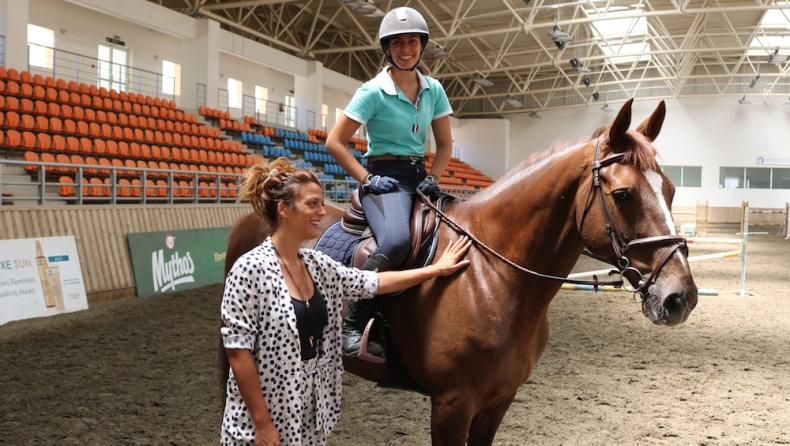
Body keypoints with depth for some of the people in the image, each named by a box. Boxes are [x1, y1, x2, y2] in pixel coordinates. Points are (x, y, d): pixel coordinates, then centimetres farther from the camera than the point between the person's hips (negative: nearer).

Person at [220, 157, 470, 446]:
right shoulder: (251, 269, -18)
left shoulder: (319, 266, 3)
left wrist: (435, 269, 18)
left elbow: (374, 282, 14)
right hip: (264, 422, -7)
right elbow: (237, 351, -18)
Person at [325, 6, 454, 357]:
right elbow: (335, 142, -7)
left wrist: (433, 177, -1)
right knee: (396, 241, -34)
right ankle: (353, 325, -21)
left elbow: (445, 144, 15)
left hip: (419, 176, 7)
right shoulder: (373, 92, -7)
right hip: (384, 177, -6)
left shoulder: (433, 90, 9)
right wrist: (367, 179, -13)